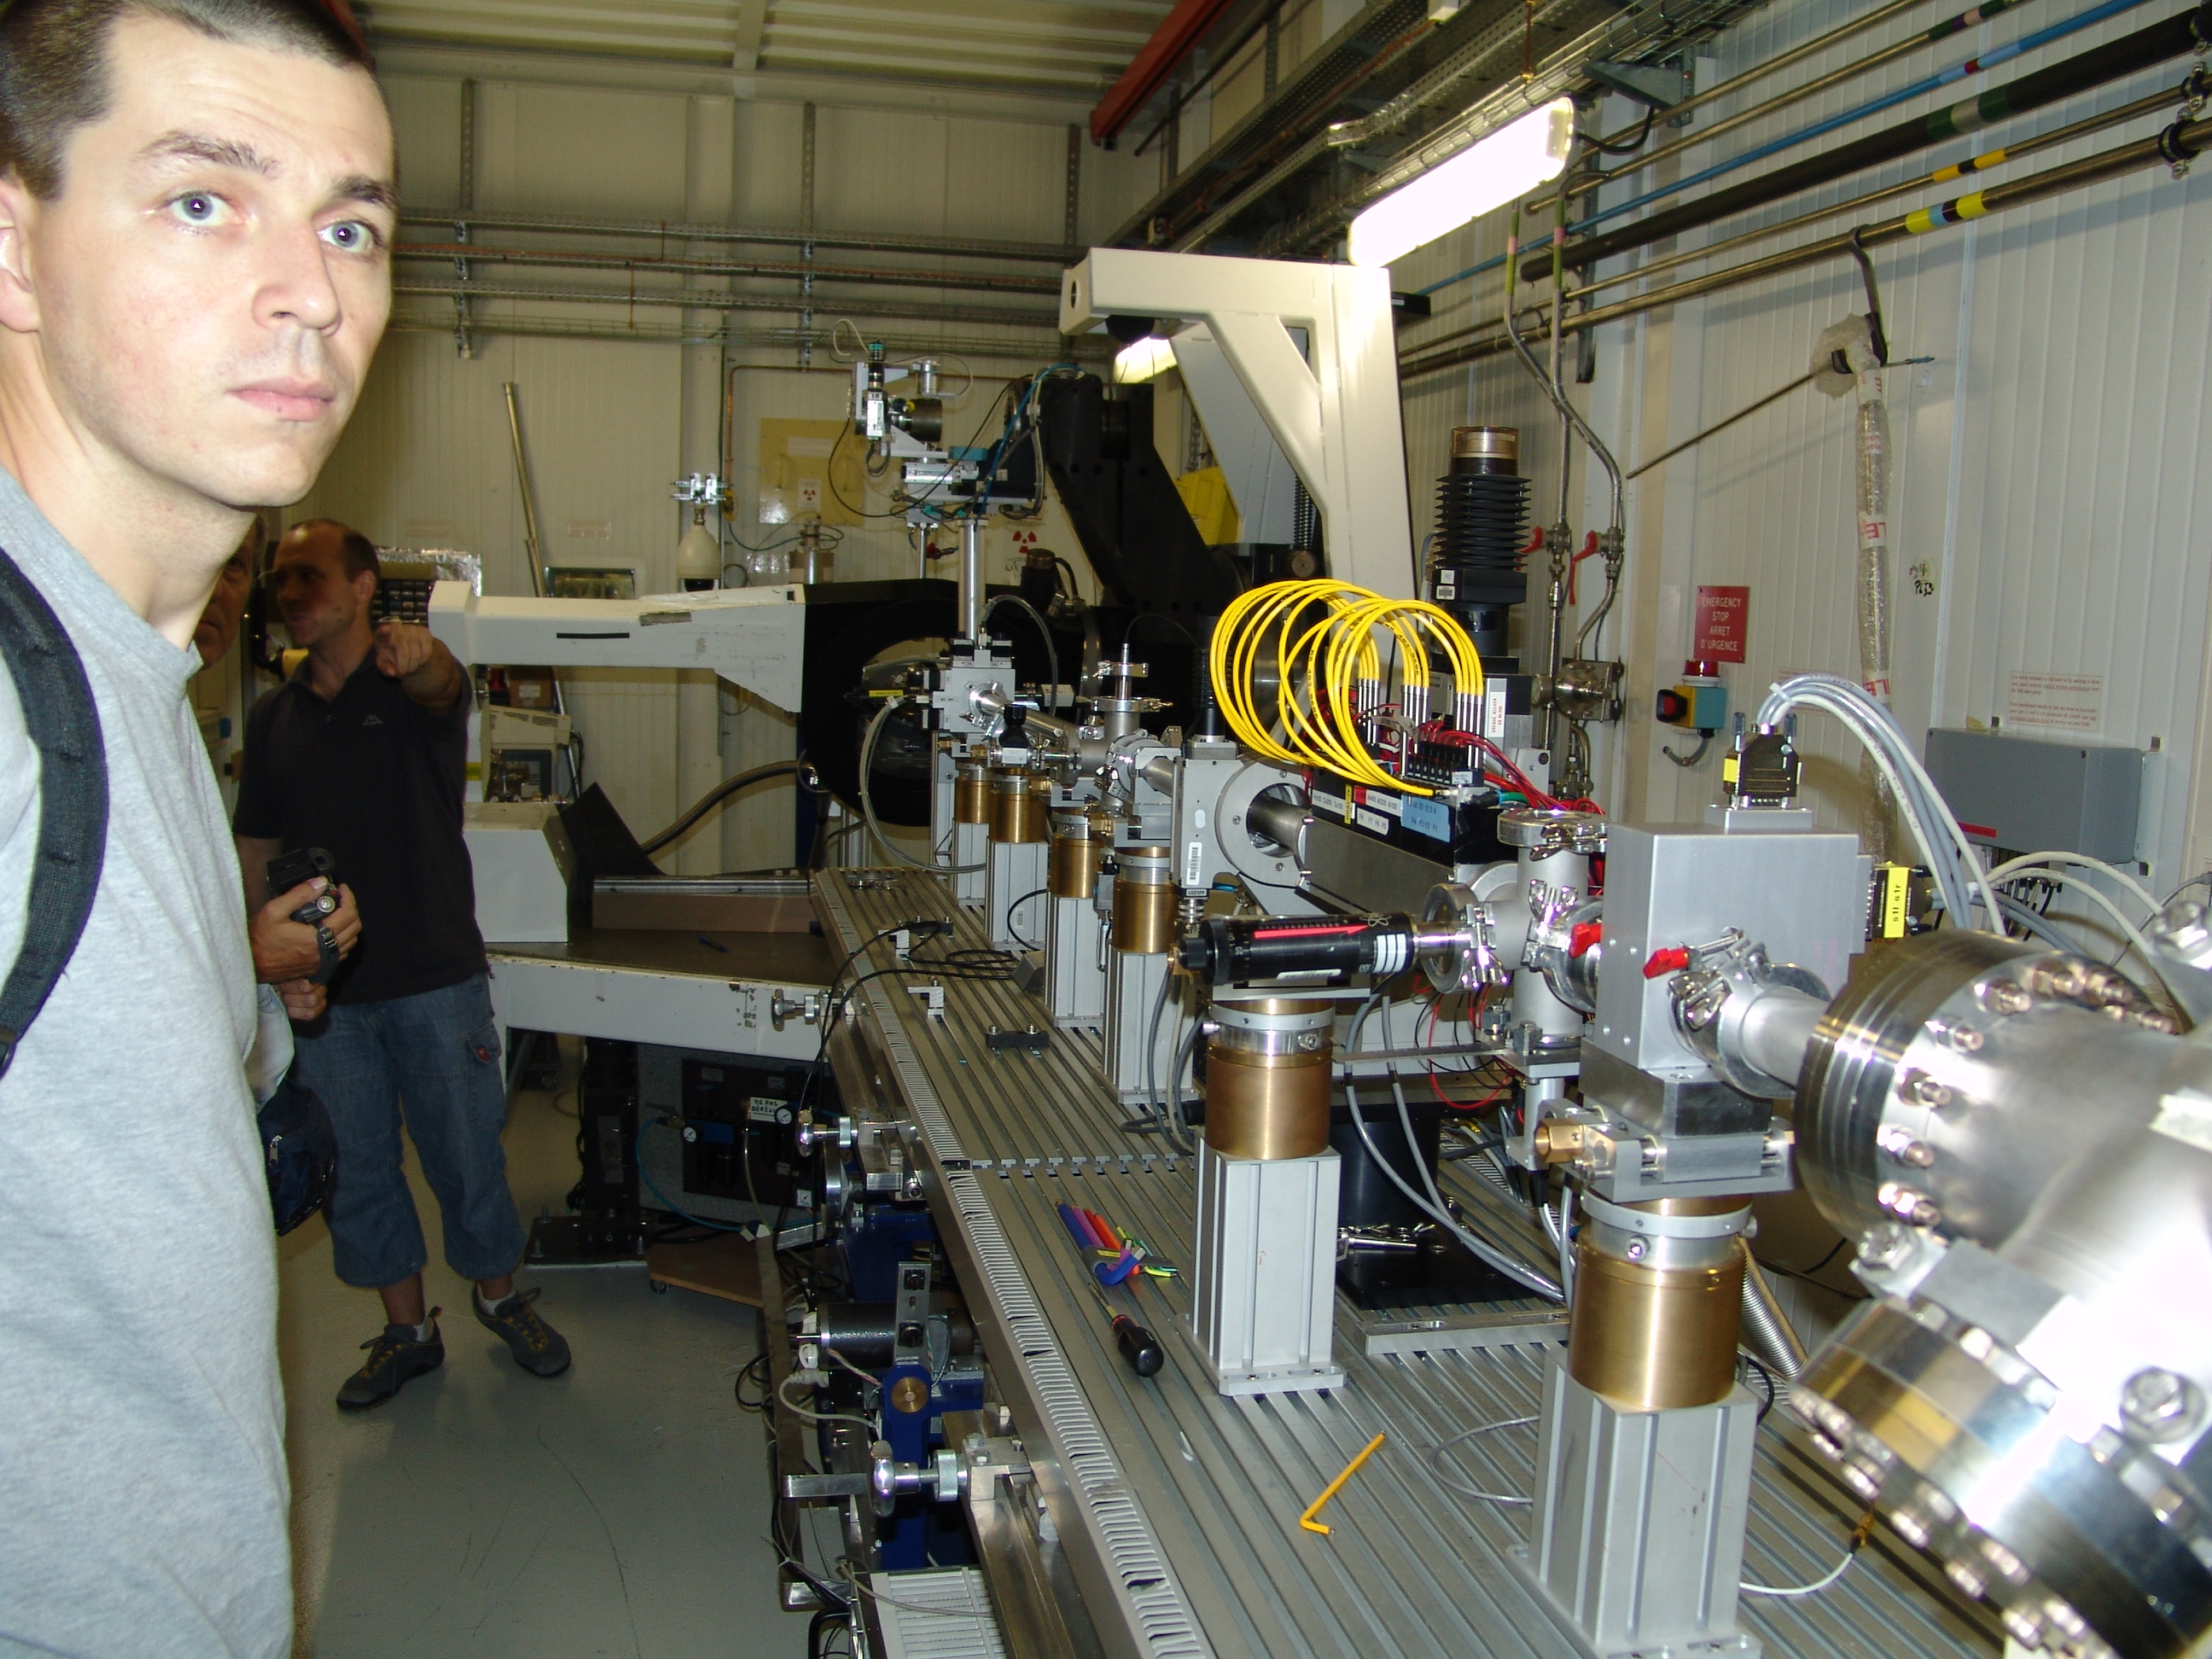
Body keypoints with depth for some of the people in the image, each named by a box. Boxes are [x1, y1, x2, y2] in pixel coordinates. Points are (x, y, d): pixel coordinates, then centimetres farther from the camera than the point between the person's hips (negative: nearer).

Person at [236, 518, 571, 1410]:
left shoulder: (414, 686, -5)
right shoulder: (273, 718, 8)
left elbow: (443, 685, -32)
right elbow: (255, 852, 10)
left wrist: (418, 656, -56)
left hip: (436, 978, -4)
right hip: (323, 993, 4)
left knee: (467, 1154, 7)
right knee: (355, 1169, 12)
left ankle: (499, 1294, 31)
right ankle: (407, 1328, 29)